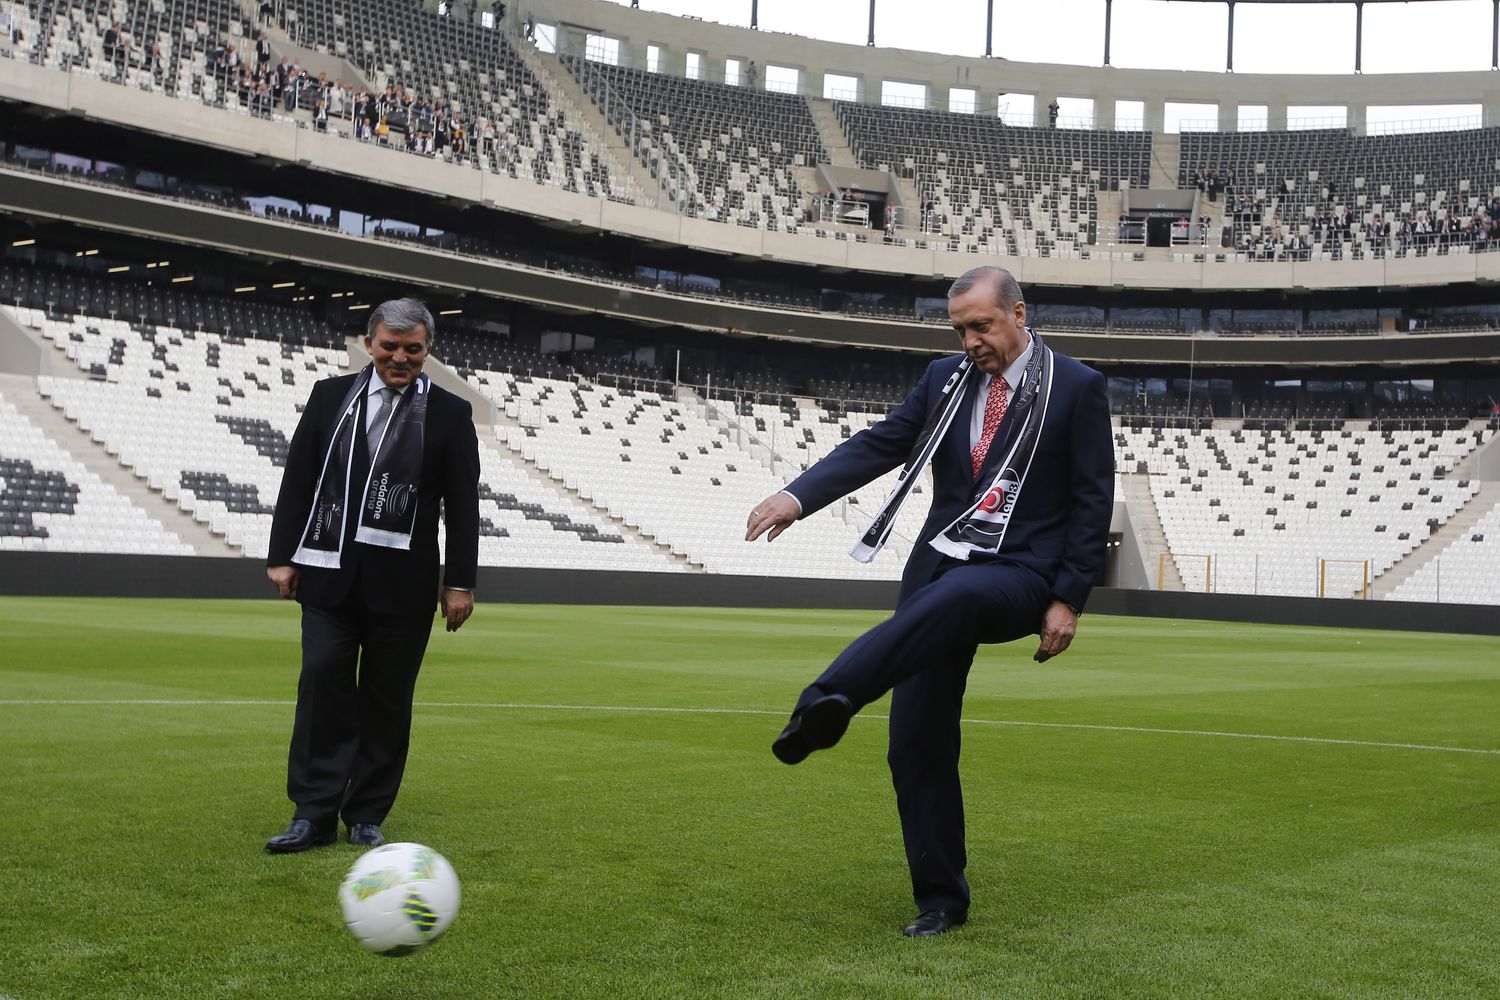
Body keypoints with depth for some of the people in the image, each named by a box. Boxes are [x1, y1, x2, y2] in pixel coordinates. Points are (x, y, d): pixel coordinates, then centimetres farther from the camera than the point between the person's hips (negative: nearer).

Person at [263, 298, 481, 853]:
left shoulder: (450, 413, 4)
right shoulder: (330, 396, 8)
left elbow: (463, 505, 3)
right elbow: (297, 480, 9)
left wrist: (459, 582, -1)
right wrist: (283, 555, 4)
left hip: (403, 580, -1)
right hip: (329, 572, 1)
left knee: (387, 698, 4)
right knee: (322, 682, -5)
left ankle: (367, 815, 13)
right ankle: (314, 813, 0)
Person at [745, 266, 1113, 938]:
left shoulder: (1077, 387, 0)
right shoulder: (945, 379, 11)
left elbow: (1093, 501, -1)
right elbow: (878, 446, 4)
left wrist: (1068, 599, -8)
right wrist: (798, 496, -12)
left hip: (1020, 576, -5)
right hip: (940, 561, 5)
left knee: (950, 596, -41)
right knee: (917, 743, -1)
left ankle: (826, 704, -57)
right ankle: (940, 898, 11)